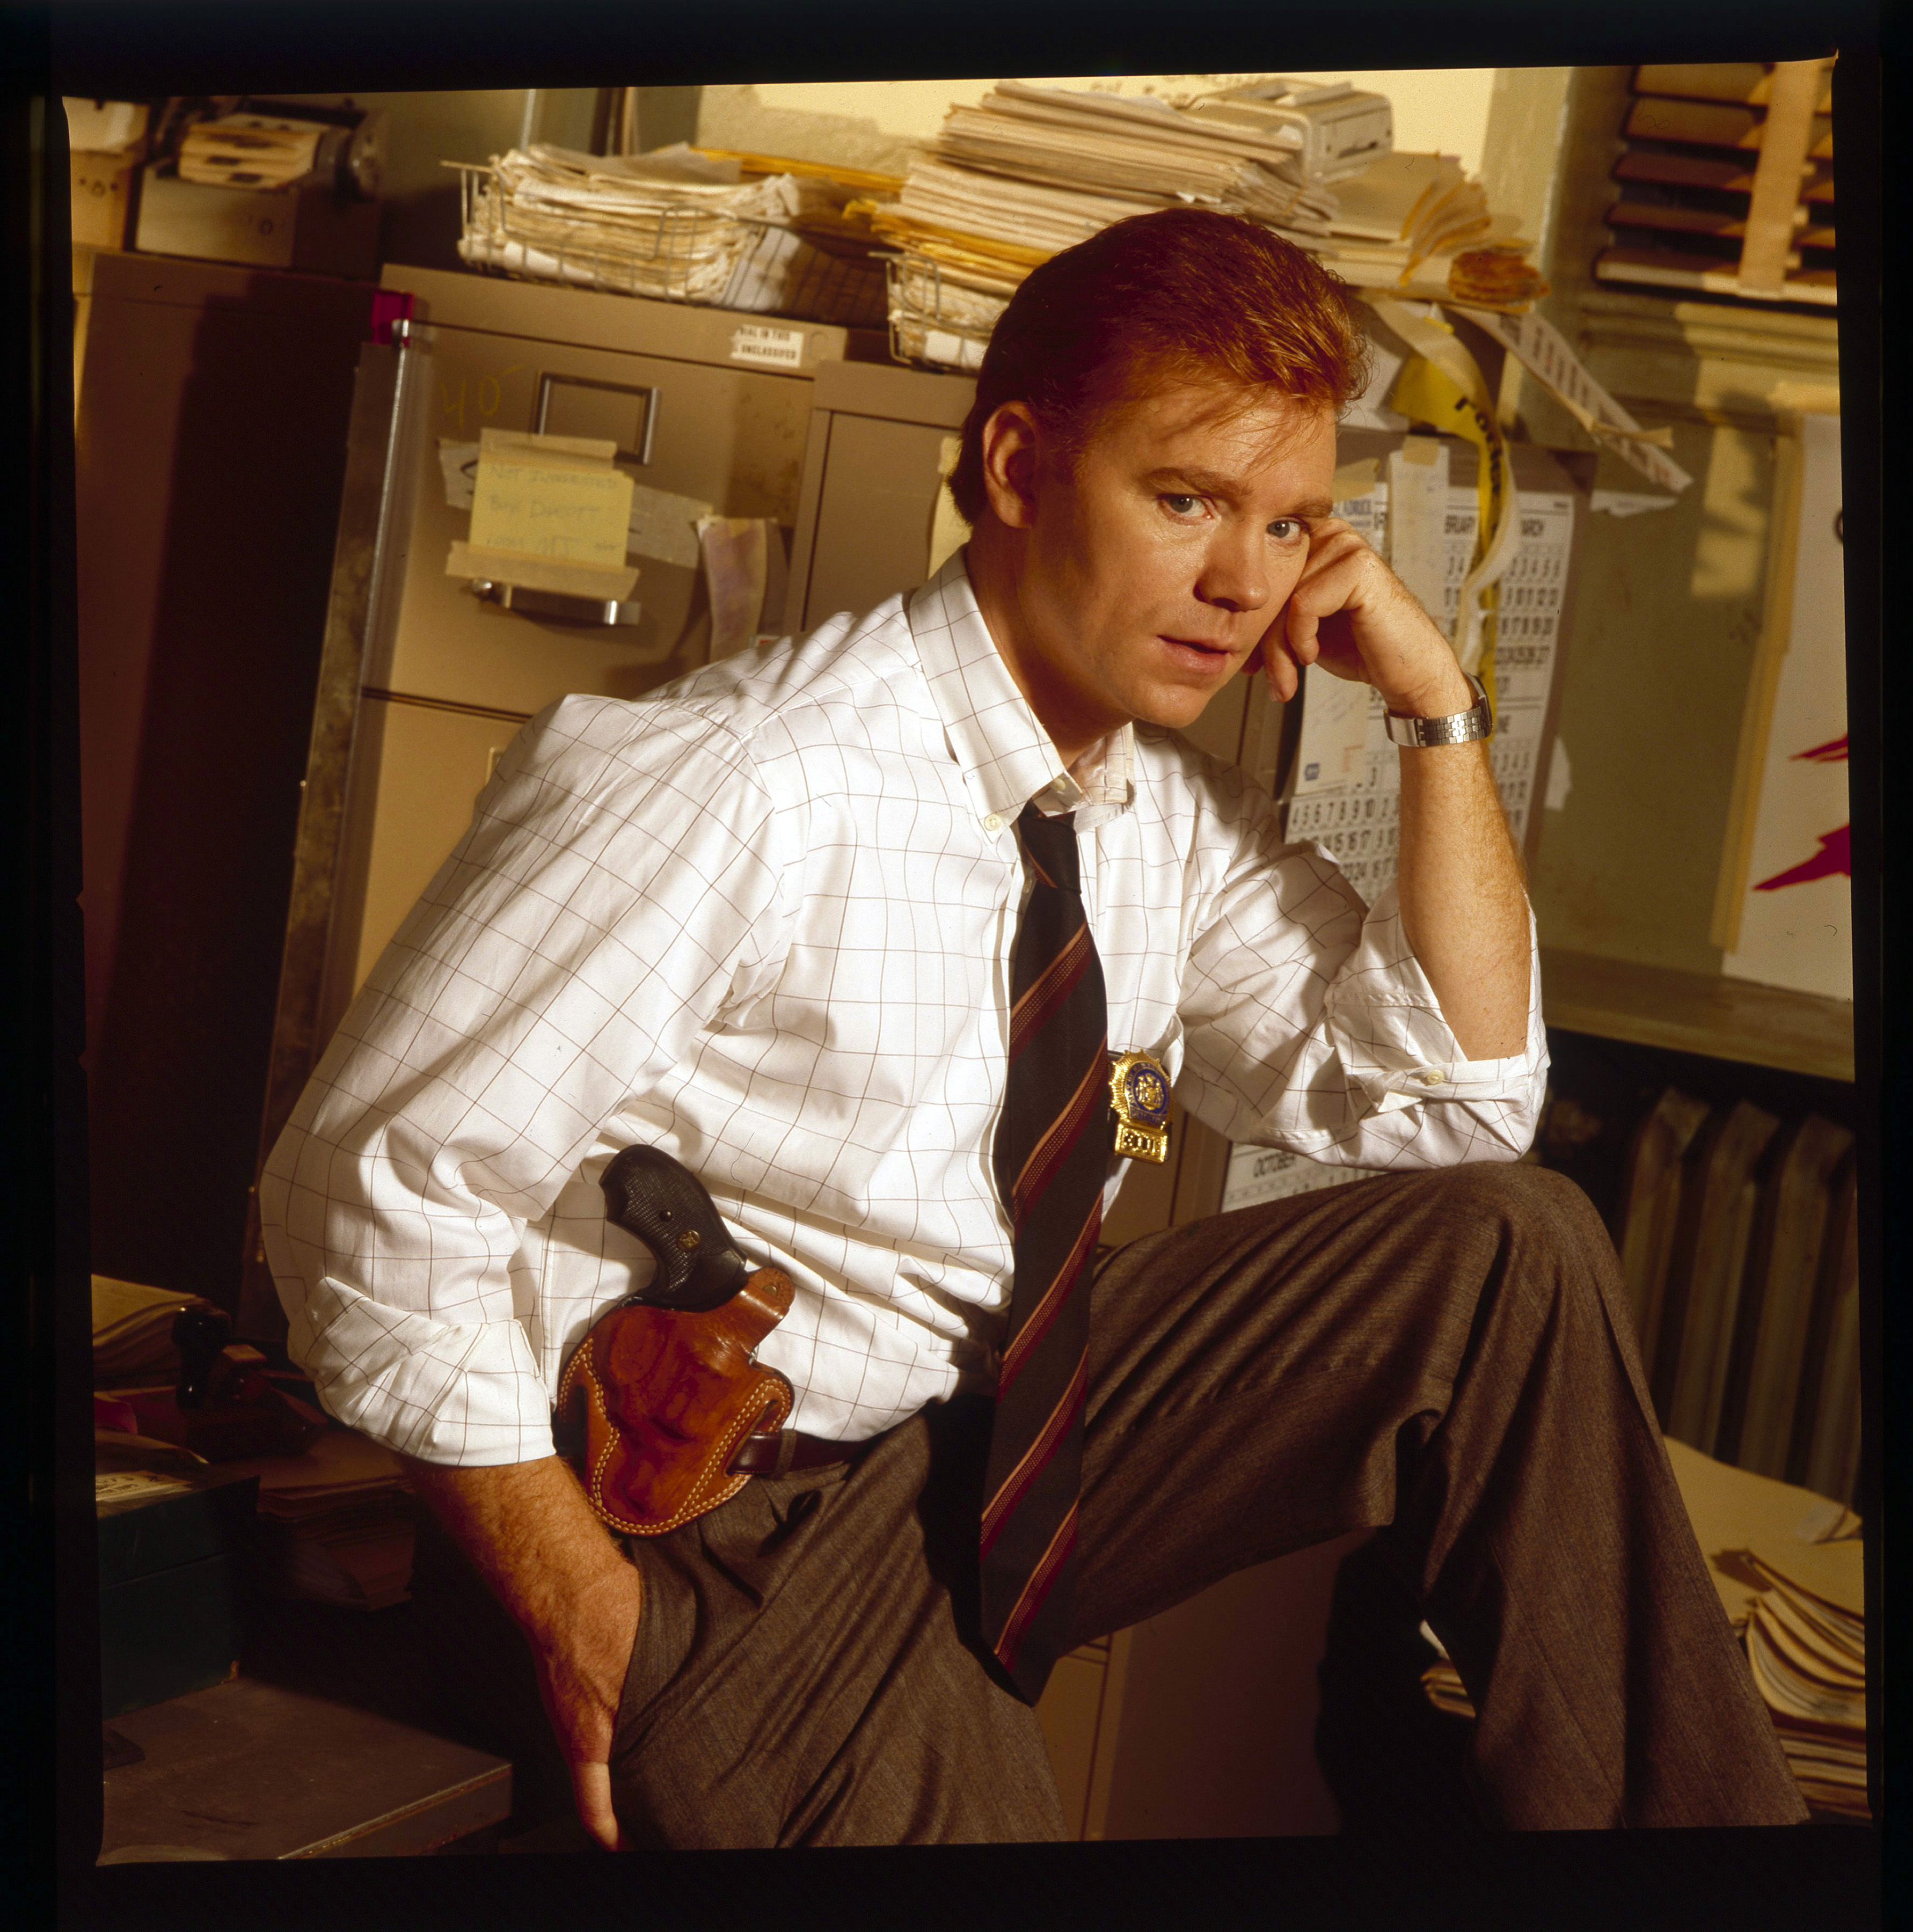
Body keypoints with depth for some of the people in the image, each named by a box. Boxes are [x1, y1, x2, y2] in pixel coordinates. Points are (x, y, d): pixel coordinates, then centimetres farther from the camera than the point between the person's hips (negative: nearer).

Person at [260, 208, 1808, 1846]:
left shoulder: (1169, 815, -1)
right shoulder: (725, 795, -24)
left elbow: (1454, 1097, 5)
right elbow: (380, 1191, -20)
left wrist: (1439, 709, -6)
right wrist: (589, 1618, -19)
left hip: (1012, 1427, 7)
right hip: (738, 1513, -7)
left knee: (1512, 1251, -6)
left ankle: (1688, 1837, 5)